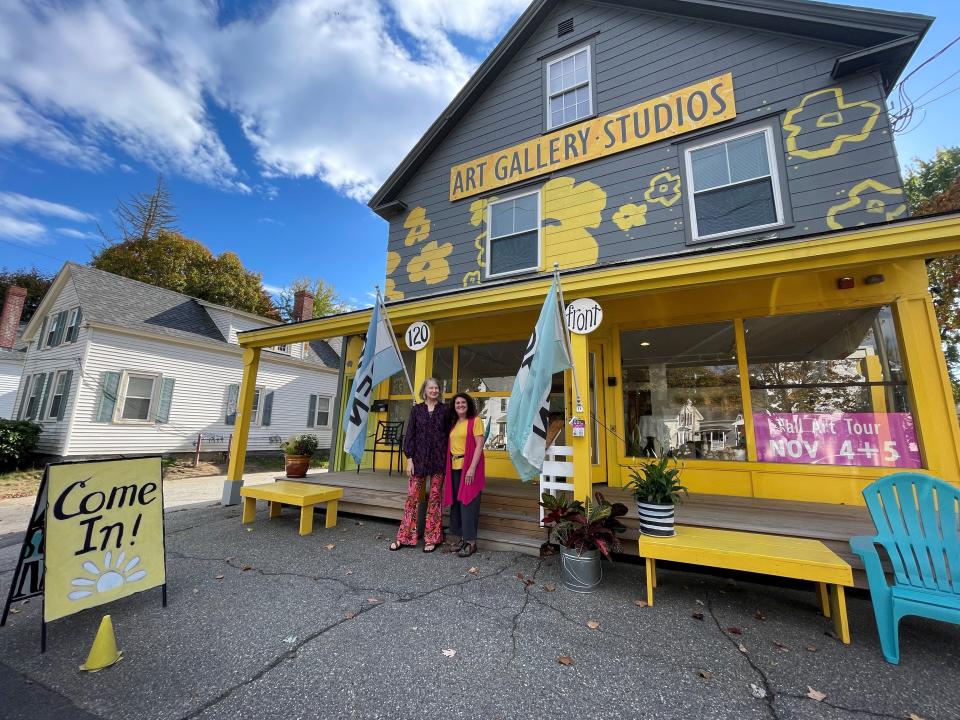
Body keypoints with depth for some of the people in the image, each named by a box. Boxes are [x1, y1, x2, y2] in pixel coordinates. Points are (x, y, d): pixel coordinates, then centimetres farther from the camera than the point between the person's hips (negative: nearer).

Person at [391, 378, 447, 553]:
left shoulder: (444, 410, 3)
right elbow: (409, 434, 3)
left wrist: (448, 459, 0)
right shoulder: (416, 409, 5)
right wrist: (409, 458, -4)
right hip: (419, 458, 1)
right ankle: (404, 537, 16)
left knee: (435, 497, 5)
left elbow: (448, 435, 4)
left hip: (438, 459, -1)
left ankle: (431, 538, 17)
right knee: (412, 496, 3)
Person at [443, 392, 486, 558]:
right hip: (454, 467, 7)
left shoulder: (475, 421, -5)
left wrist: (472, 468, -18)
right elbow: (451, 446, 15)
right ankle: (463, 538, 23)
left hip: (469, 467, -7)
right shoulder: (453, 424, 14)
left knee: (468, 502, -3)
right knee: (457, 502, 11)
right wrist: (448, 467, 7)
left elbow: (479, 445, -12)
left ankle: (471, 541, 7)